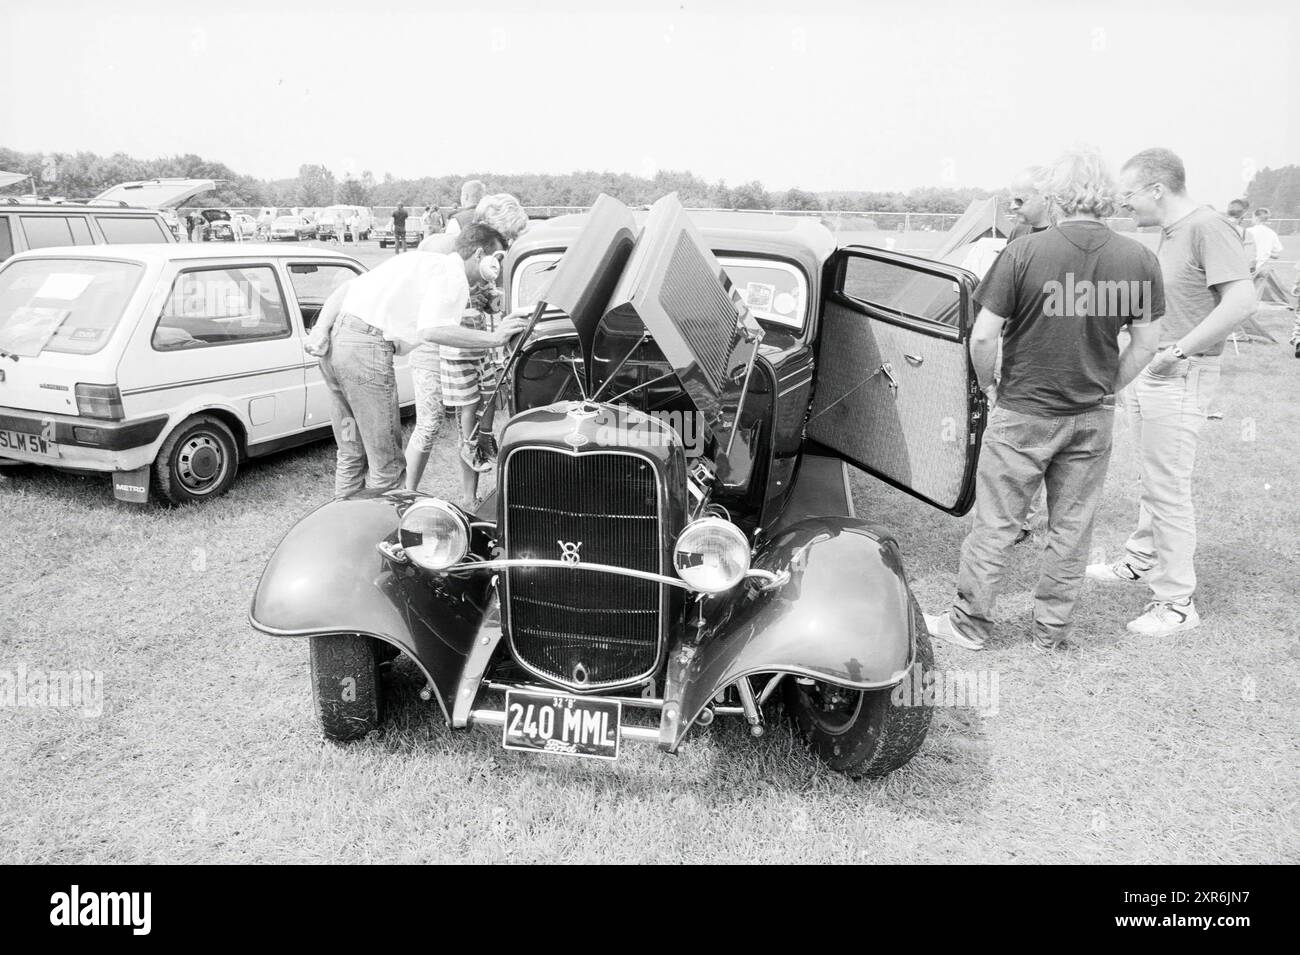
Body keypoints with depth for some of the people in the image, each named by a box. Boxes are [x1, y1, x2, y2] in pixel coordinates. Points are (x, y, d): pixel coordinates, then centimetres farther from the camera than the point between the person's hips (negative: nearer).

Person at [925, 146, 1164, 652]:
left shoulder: (1024, 252, -14)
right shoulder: (1139, 259, -3)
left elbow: (983, 337, -15)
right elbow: (1145, 344, 3)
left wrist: (991, 387, 1)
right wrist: (1106, 390, 14)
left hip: (1023, 413, -3)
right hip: (1094, 418, 4)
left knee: (995, 523, 8)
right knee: (1072, 527, 14)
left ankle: (970, 623, 21)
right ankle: (1052, 629, 28)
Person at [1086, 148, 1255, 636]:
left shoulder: (1207, 226, -15)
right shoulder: (1168, 233, 13)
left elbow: (1241, 299, -23)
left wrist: (1178, 350, -22)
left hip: (1179, 377, -9)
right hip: (1143, 372, 9)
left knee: (1168, 490, -4)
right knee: (1151, 480, 21)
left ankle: (1177, 602, 6)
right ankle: (1141, 561, 38)